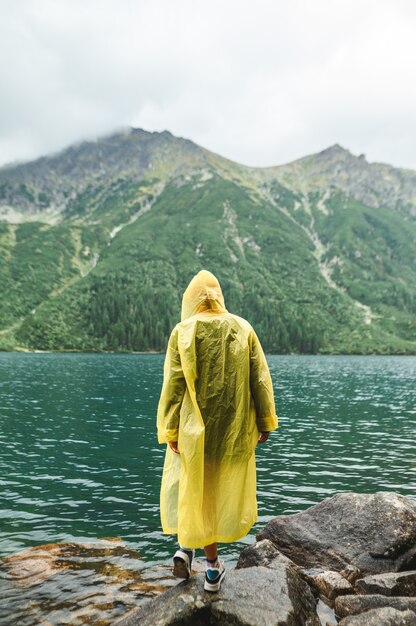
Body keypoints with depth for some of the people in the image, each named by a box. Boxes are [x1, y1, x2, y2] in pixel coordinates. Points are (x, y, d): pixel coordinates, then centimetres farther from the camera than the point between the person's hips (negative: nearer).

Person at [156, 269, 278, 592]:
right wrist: (265, 421, 7)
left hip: (194, 428, -1)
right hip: (234, 428, 2)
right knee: (225, 488, 15)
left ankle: (187, 547, 15)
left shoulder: (182, 332, -8)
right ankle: (211, 566, 22)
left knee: (193, 485, 21)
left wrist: (170, 430, -4)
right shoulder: (243, 329, -3)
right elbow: (260, 379, -2)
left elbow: (174, 384, -10)